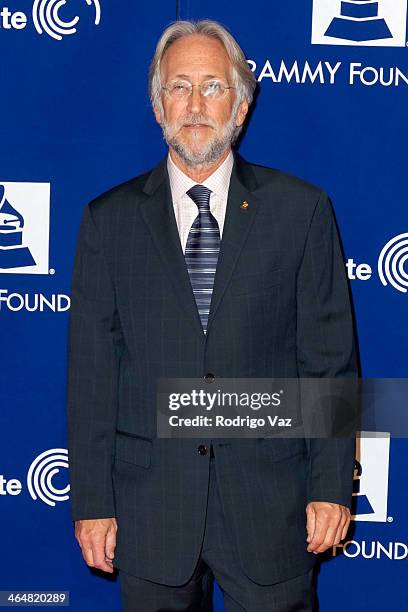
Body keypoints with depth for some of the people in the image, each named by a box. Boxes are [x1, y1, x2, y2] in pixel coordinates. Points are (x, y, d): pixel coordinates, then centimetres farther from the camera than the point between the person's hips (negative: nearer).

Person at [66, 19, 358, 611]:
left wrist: (331, 487, -3)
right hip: (150, 506, 1)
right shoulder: (109, 219, 4)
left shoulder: (301, 209, 1)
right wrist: (92, 501, -1)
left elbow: (331, 357, 1)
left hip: (270, 502, 0)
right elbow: (91, 371, 2)